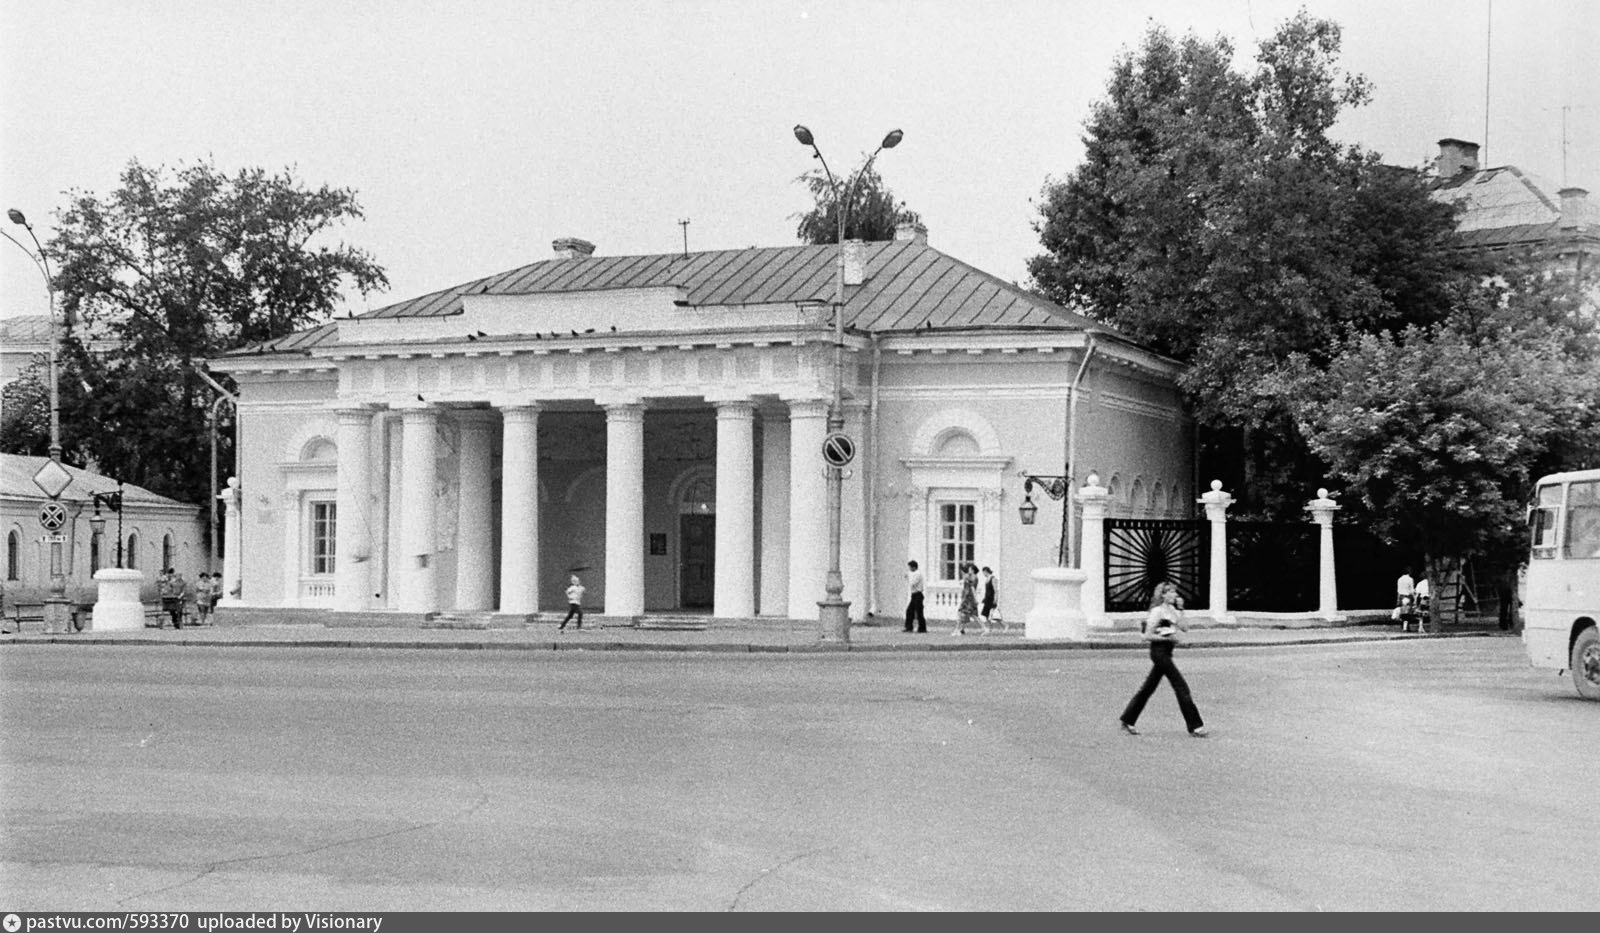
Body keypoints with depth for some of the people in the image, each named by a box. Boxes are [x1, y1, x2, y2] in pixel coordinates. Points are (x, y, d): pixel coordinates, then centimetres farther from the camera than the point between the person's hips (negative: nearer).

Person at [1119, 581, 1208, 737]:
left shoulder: (1172, 610, 13)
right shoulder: (1157, 611, -11)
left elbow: (1184, 628, 3)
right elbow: (1147, 636, -13)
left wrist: (1180, 610, -2)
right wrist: (1167, 638, -17)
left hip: (1166, 653, 9)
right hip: (1159, 652, -9)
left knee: (1148, 688, 12)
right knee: (1181, 687, -8)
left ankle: (1127, 721, 19)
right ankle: (1195, 726, -6)